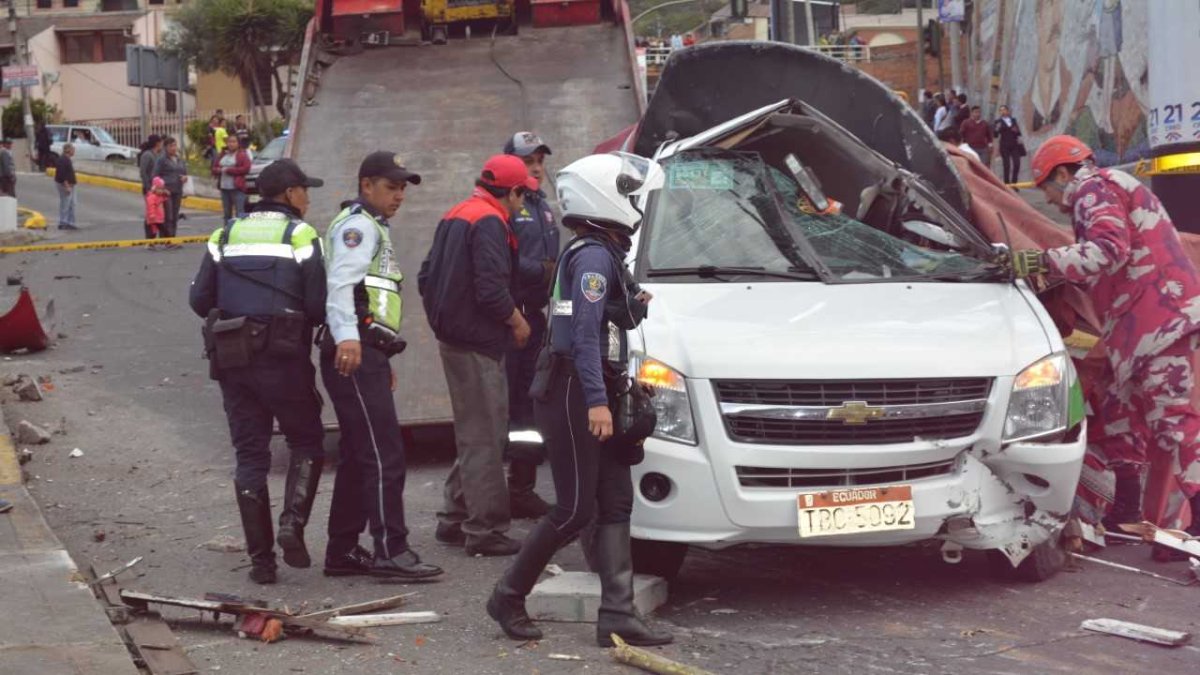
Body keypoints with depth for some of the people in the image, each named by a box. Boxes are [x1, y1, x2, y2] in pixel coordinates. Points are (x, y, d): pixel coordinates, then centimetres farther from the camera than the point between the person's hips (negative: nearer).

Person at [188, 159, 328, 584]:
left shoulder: (227, 235, 10)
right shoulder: (301, 236, -3)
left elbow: (199, 300, 7)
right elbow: (318, 305, -10)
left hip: (231, 358, 4)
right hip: (284, 358, -4)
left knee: (249, 455, 8)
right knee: (306, 442, 13)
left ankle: (260, 557, 7)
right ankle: (293, 523, -9)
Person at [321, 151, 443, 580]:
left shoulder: (373, 229, 27)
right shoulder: (357, 225, -7)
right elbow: (341, 283, -24)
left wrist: (382, 359, 34)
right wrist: (347, 337, -40)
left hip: (365, 354, 11)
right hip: (354, 354, -11)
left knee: (359, 457, 12)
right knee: (384, 455, -13)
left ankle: (343, 551, 16)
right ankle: (391, 551, -15)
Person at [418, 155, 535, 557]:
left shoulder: (454, 218, 15)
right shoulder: (490, 222, -15)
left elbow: (426, 278, 20)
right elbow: (491, 289, -24)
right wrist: (517, 321, -9)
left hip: (453, 339, 10)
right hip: (479, 345, -10)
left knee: (472, 434, 19)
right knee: (484, 438, -5)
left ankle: (454, 520, 24)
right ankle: (485, 531, -2)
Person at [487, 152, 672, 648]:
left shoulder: (604, 253, 17)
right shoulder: (594, 255, -15)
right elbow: (585, 332, -24)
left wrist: (634, 306, 10)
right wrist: (596, 401, -29)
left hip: (591, 395, 10)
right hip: (574, 393, -10)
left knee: (616, 503, 5)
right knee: (576, 509, -5)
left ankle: (617, 616, 4)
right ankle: (508, 598, 9)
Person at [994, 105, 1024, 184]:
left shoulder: (1013, 120, 11)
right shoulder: (998, 121, 0)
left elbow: (1018, 133, 16)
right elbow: (996, 135, -6)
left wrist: (1017, 131, -6)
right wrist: (997, 129, -26)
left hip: (1015, 145, 3)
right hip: (1004, 146, -3)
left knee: (1017, 164, -1)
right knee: (1007, 165, -5)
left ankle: (1014, 183, 11)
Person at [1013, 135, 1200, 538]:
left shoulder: (1093, 188, -6)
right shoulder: (1112, 189, 27)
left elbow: (1109, 248, -23)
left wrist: (1043, 262, -23)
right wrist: (1058, 276, 21)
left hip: (1161, 316, -11)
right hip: (1144, 321, 11)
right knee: (1119, 406, 15)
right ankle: (1127, 509, 22)